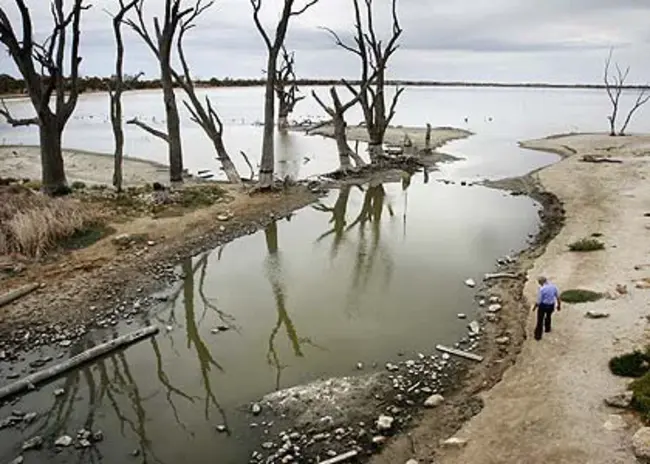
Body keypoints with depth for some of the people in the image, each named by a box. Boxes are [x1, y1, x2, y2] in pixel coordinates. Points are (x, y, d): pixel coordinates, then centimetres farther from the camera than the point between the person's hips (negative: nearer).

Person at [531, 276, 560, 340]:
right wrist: (559, 305, 19)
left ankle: (538, 335, 20)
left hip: (543, 306, -5)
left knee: (540, 320, 10)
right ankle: (547, 329, 54)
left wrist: (534, 307, 0)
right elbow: (558, 297, 4)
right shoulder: (554, 287, -7)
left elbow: (539, 301, -17)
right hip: (551, 306, 5)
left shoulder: (541, 289, -22)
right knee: (548, 316, 33)